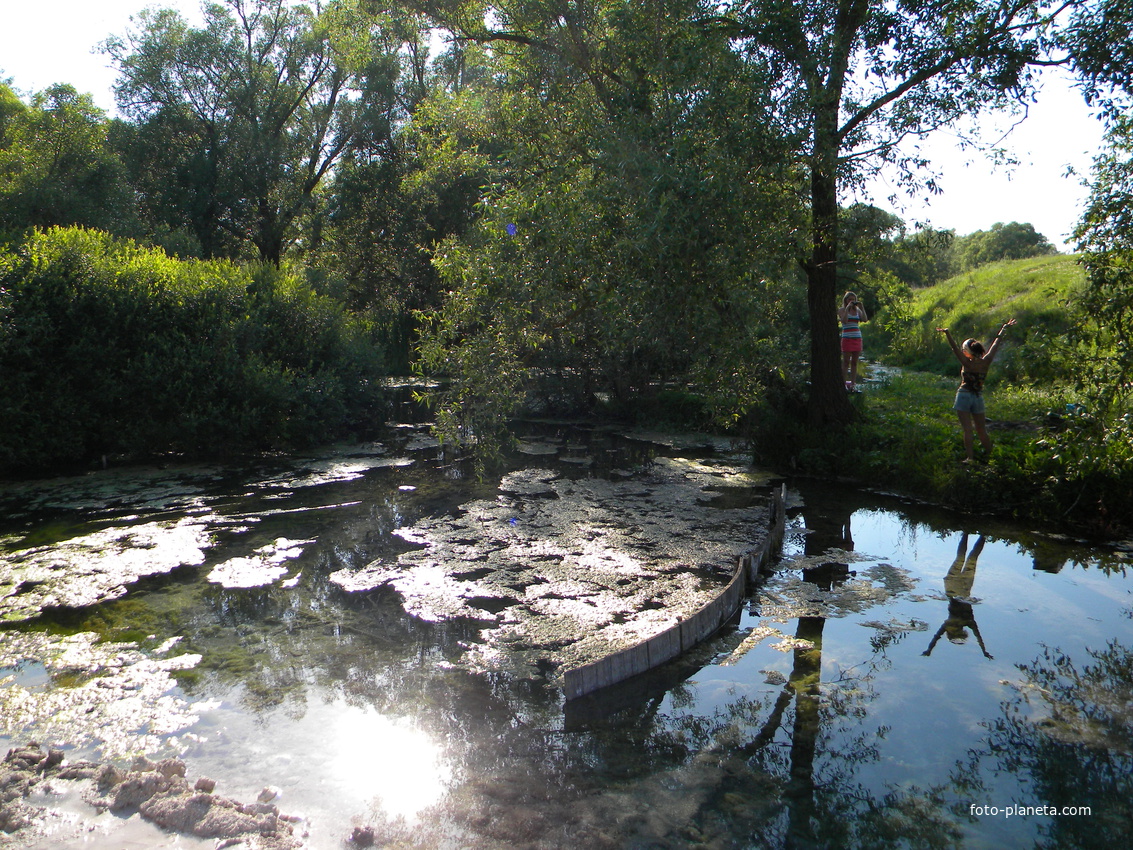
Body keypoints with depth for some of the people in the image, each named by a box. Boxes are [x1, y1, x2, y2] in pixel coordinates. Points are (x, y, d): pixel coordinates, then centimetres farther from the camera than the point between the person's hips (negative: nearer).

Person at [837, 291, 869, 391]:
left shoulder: (857, 310, 13)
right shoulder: (842, 310, 1)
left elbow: (865, 319, -2)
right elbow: (844, 320, -16)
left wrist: (862, 307, -4)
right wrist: (847, 308, -15)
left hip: (857, 338, 5)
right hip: (847, 338, -5)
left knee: (854, 362, 5)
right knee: (846, 362, -5)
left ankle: (853, 383, 7)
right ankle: (843, 383, -4)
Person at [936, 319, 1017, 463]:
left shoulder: (967, 363, -10)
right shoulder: (986, 362, 0)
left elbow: (955, 348, -16)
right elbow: (996, 344, 10)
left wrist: (947, 333, -19)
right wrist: (1004, 328, 20)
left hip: (964, 396, -4)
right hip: (978, 397, 4)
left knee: (967, 430, -7)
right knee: (982, 432, 13)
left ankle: (970, 458, -12)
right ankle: (991, 456, 18)